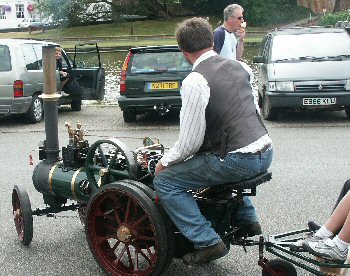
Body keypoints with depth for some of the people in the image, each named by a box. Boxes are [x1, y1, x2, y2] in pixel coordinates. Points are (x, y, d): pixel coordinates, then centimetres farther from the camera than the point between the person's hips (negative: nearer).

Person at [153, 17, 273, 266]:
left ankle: (208, 242, -4)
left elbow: (190, 142, -14)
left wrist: (165, 162, 5)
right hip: (265, 153, 8)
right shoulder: (238, 67, 9)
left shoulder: (195, 81, -14)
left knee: (165, 182, 0)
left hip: (238, 160, -8)